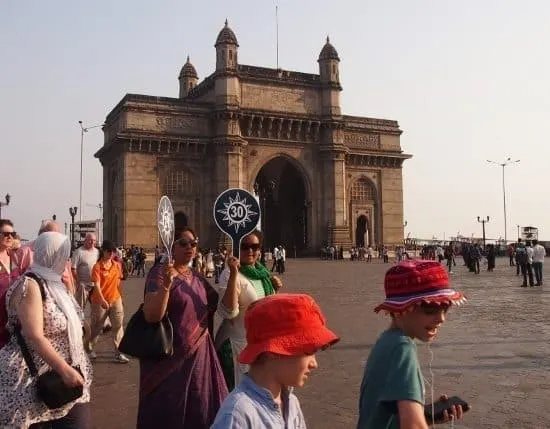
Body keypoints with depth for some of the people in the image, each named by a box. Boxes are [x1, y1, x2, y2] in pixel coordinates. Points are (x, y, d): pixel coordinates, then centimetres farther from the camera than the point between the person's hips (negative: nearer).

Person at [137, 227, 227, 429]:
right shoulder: (159, 273, -11)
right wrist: (166, 285, -35)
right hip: (169, 358, -6)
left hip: (199, 355, 6)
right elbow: (151, 316, -24)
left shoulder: (197, 277, 10)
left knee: (201, 412, 13)